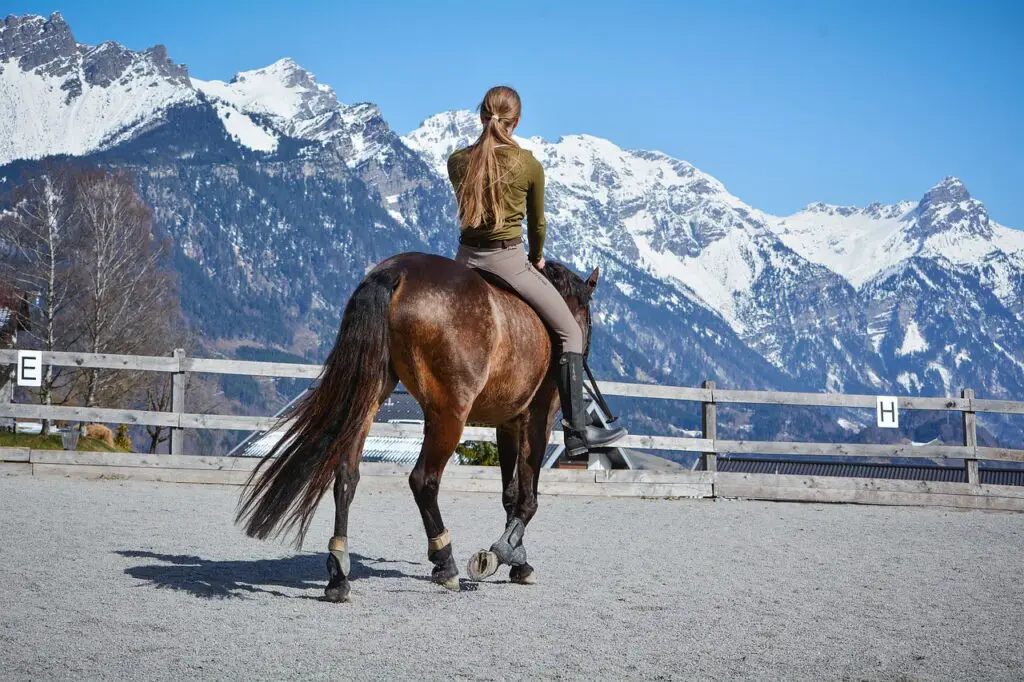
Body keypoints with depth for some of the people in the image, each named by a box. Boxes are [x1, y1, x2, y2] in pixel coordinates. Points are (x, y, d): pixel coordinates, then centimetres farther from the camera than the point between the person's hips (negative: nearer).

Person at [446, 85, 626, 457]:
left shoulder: (457, 161, 1)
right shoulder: (530, 165, -8)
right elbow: (537, 223, 3)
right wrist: (536, 258, 24)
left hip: (466, 258, 4)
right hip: (509, 260, -4)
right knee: (569, 331, 6)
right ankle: (576, 430, 0)